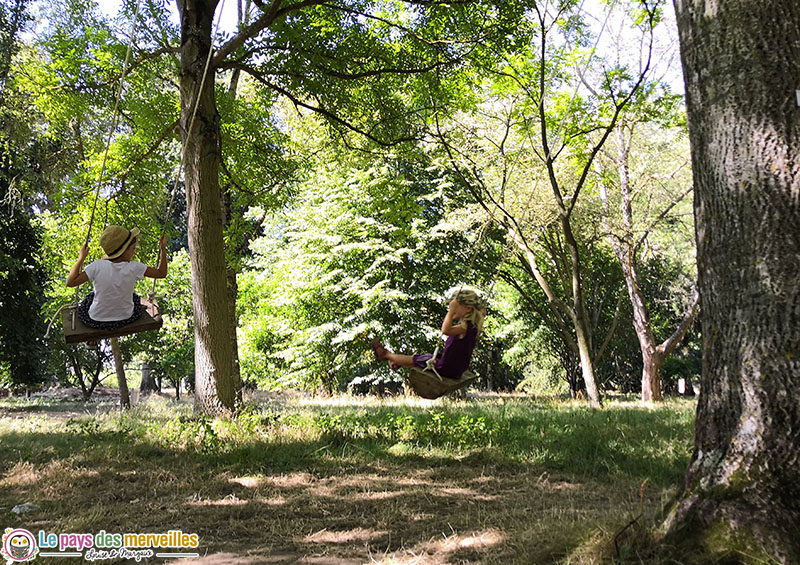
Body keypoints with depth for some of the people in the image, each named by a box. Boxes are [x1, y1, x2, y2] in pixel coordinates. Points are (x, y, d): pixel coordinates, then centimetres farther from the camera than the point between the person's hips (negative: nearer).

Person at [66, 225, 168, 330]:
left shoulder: (97, 267, -21)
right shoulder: (134, 268, -19)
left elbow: (70, 282, -17)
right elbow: (161, 273, -8)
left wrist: (81, 258, -9)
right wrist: (163, 248, -1)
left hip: (96, 321, 0)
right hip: (125, 319, 1)